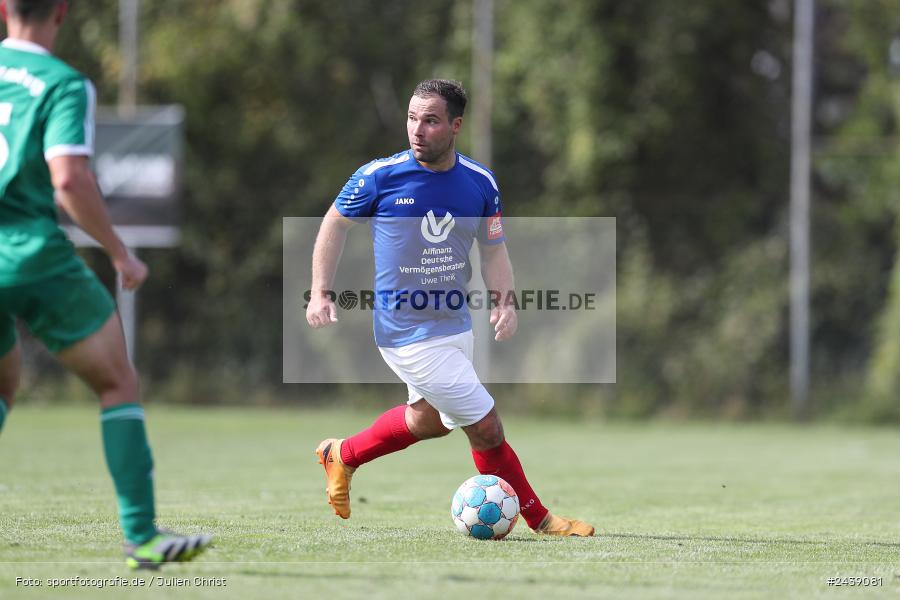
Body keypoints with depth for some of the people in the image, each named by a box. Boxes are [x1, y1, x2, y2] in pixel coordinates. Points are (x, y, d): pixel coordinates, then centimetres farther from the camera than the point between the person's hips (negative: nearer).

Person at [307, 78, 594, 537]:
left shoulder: (480, 183, -4)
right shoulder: (380, 176, -15)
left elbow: (493, 250, 7)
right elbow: (336, 223, 1)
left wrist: (504, 301, -11)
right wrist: (320, 293, -6)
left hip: (456, 323, 7)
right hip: (408, 334, -7)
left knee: (429, 419, 27)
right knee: (485, 426, -8)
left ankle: (342, 456, 49)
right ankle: (537, 519, 9)